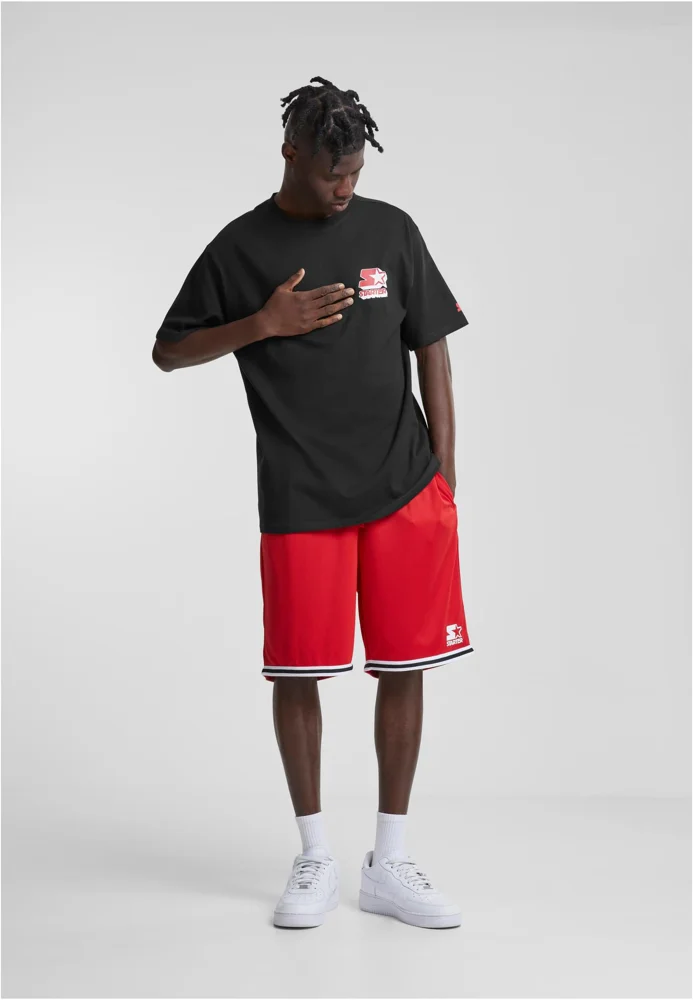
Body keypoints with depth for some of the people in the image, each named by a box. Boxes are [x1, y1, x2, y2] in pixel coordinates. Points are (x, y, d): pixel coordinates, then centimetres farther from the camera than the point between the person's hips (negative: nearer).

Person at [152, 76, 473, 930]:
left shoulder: (391, 230, 7)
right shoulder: (240, 248, 2)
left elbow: (432, 352, 9)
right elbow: (168, 353, 5)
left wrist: (444, 477, 3)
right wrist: (265, 323, -10)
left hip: (405, 491, 2)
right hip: (299, 501, -1)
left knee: (404, 669, 3)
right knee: (297, 674, 2)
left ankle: (388, 865, 18)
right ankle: (316, 859, 21)